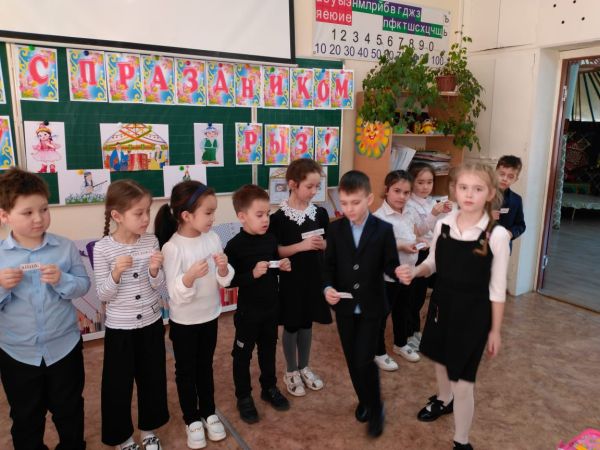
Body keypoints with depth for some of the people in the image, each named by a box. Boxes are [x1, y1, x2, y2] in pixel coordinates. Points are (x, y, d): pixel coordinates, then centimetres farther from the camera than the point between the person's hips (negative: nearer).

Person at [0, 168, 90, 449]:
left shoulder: (65, 248, -8)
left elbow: (83, 286, -6)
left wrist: (62, 280, -24)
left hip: (64, 347, 0)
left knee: (68, 410, 20)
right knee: (25, 418, 21)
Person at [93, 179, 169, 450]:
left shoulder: (151, 241, -6)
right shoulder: (102, 248, -14)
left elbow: (158, 287, -2)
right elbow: (103, 295, -11)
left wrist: (155, 271, -22)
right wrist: (116, 273, -28)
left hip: (151, 324, 3)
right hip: (119, 328, -3)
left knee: (152, 378, 16)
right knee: (118, 384, 11)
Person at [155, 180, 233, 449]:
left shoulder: (213, 238, -7)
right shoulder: (172, 247, -22)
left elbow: (224, 282, -2)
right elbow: (176, 295, -22)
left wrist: (223, 269, -23)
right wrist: (190, 276, -40)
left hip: (210, 316, 4)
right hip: (184, 321, -4)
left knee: (205, 366, 21)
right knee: (185, 370, 15)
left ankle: (208, 413, 40)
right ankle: (192, 419, 35)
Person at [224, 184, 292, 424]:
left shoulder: (270, 239, -1)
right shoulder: (235, 246, -19)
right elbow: (229, 280, -20)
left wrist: (283, 266, -7)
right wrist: (252, 274, -30)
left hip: (271, 307, 6)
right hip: (248, 311, -5)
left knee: (268, 349, 21)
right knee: (242, 354, 11)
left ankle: (269, 388, 41)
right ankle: (244, 397, 29)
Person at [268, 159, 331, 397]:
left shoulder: (320, 213, 0)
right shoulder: (280, 217, -15)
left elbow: (328, 244, 9)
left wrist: (322, 244, -14)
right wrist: (302, 245, -25)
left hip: (315, 276, 5)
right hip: (291, 278, -4)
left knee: (307, 323, 18)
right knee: (291, 325, 10)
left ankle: (304, 368, 37)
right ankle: (291, 372, 29)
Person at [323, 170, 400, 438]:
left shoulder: (384, 230, -8)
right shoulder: (335, 229, -2)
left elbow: (390, 265, -7)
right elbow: (329, 265, 1)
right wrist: (328, 287, -16)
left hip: (371, 307, -3)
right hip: (344, 306, 3)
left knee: (364, 361, -3)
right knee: (352, 360, 14)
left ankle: (376, 408, 22)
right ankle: (364, 401, 38)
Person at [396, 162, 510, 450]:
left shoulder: (497, 235, -17)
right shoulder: (442, 225, -6)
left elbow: (497, 288, -10)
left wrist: (495, 330, -4)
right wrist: (414, 271, -13)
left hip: (473, 312, -5)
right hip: (441, 304, 5)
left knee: (463, 381, 0)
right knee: (441, 359, 27)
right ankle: (443, 400, 58)